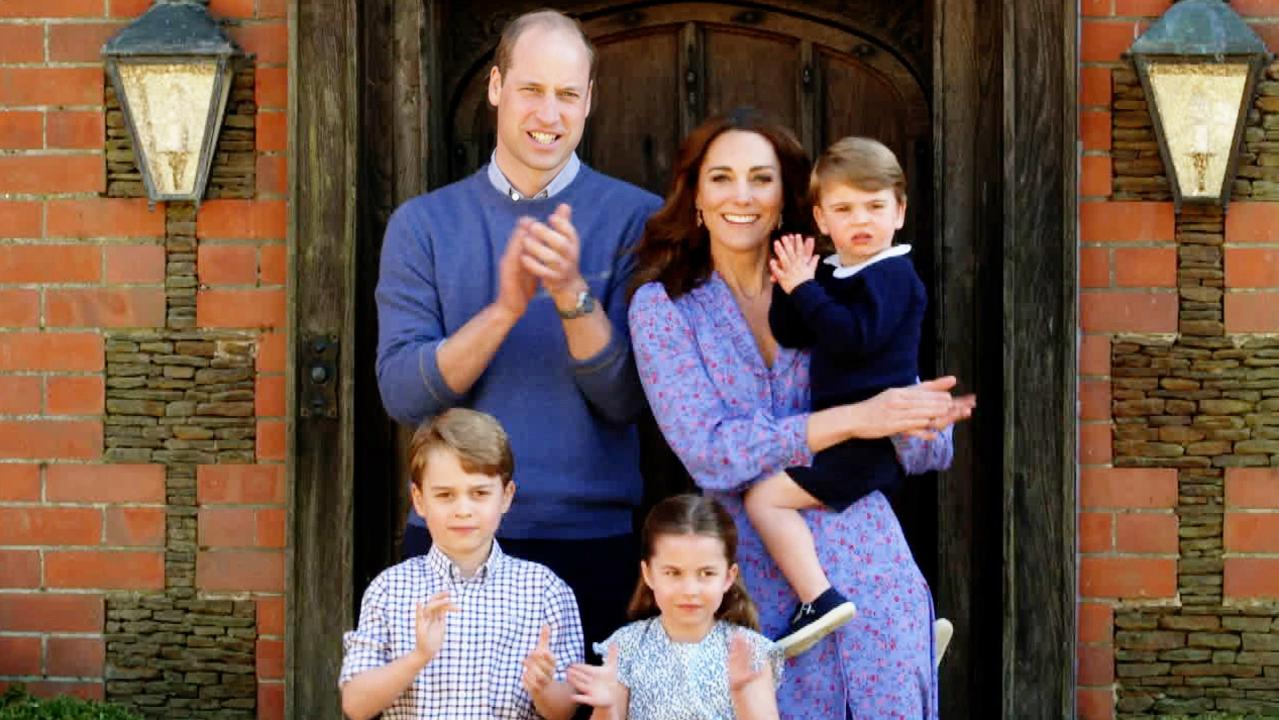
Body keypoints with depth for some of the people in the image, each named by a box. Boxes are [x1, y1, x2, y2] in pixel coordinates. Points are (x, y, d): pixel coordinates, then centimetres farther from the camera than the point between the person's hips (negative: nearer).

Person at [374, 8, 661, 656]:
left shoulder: (635, 218, -1)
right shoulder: (424, 224, 4)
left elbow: (626, 399, -7)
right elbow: (403, 395, -6)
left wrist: (573, 294, -22)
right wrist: (504, 309, -20)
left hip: (593, 537, -1)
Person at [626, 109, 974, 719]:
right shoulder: (663, 306, 0)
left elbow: (926, 453, 5)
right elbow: (708, 451, -13)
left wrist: (922, 420, -19)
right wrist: (854, 418, -21)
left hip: (869, 572, 2)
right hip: (759, 592, -2)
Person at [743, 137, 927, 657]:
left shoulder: (891, 274, -12)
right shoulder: (830, 273, 14)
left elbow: (852, 337, -26)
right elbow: (788, 336, 10)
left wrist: (805, 289, -19)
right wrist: (791, 286, -4)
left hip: (871, 434, -10)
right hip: (847, 434, 10)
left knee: (766, 496, -18)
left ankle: (819, 599, -23)